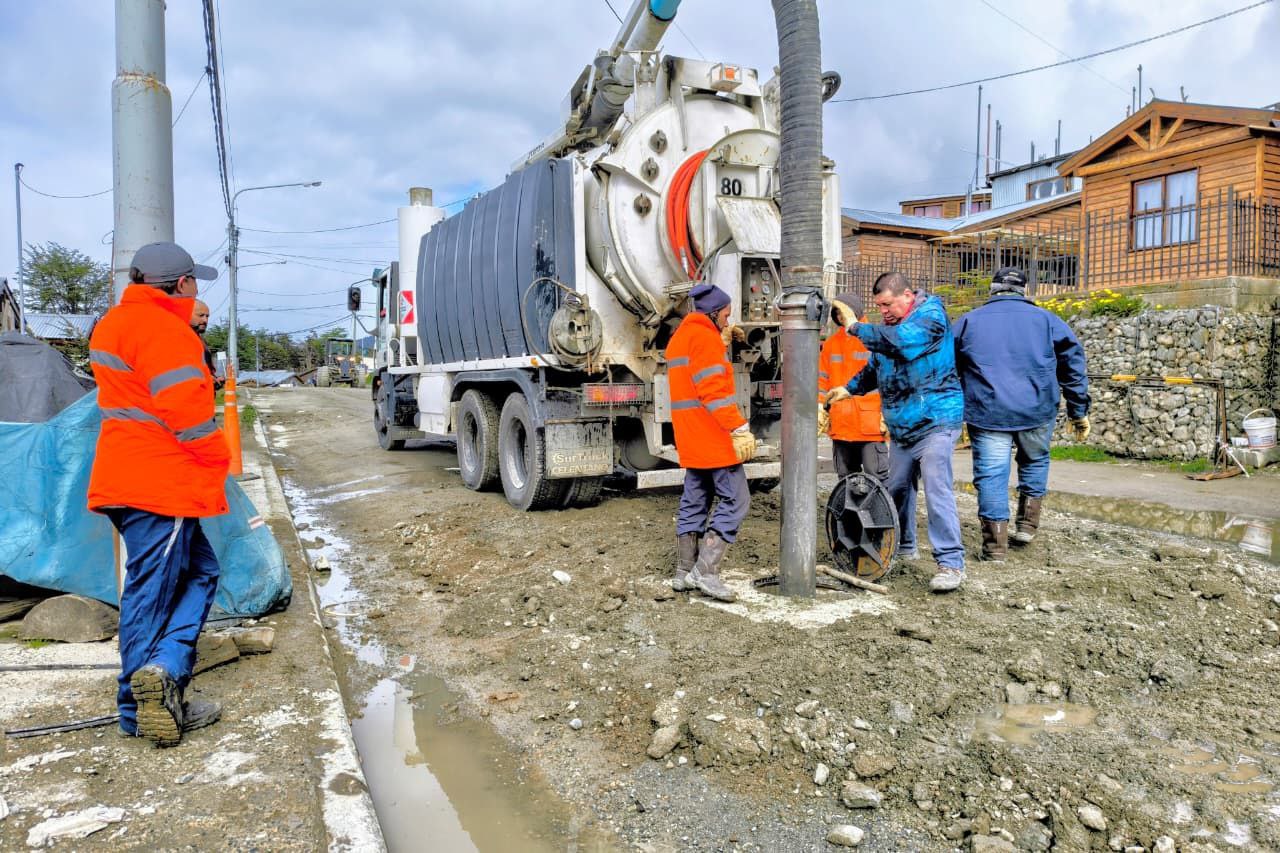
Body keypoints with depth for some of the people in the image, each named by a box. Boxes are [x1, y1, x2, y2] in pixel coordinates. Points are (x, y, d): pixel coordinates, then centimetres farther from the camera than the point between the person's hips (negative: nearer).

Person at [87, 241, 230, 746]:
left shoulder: (116, 323, 18)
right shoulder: (162, 329, -15)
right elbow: (184, 407, -21)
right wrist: (216, 459, -9)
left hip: (129, 475, 10)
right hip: (160, 482, -10)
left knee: (198, 572, 13)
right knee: (152, 591, -4)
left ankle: (155, 690, 11)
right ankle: (141, 707, 2)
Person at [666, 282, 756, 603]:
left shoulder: (679, 337, 21)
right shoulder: (704, 337, -11)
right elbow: (714, 390, -20)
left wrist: (722, 347, 21)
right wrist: (740, 429, -22)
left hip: (692, 438, 10)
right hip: (714, 436, -10)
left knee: (694, 502, 14)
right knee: (735, 501, -7)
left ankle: (684, 573, 18)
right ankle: (705, 571, -10)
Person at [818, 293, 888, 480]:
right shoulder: (831, 343, 12)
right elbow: (823, 380, 15)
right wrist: (821, 410, 8)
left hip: (871, 427, -5)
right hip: (840, 427, 5)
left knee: (877, 478, -5)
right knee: (846, 479, 14)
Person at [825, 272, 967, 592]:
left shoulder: (931, 314, -10)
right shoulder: (888, 325, 11)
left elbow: (901, 340, -29)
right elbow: (875, 368, 24)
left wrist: (859, 329, -17)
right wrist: (850, 388, 10)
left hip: (935, 420, -8)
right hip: (901, 425, 8)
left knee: (937, 488, -14)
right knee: (897, 488, 13)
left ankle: (951, 563, -9)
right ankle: (903, 547, 30)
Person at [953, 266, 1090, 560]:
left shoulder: (968, 321, 10)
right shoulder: (1045, 319, 10)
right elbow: (1073, 366, 11)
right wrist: (1079, 412, 16)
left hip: (987, 413, -1)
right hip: (1037, 411, 1)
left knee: (991, 473, 2)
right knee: (1035, 461, 24)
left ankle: (996, 544, 1)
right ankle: (1028, 524, 22)